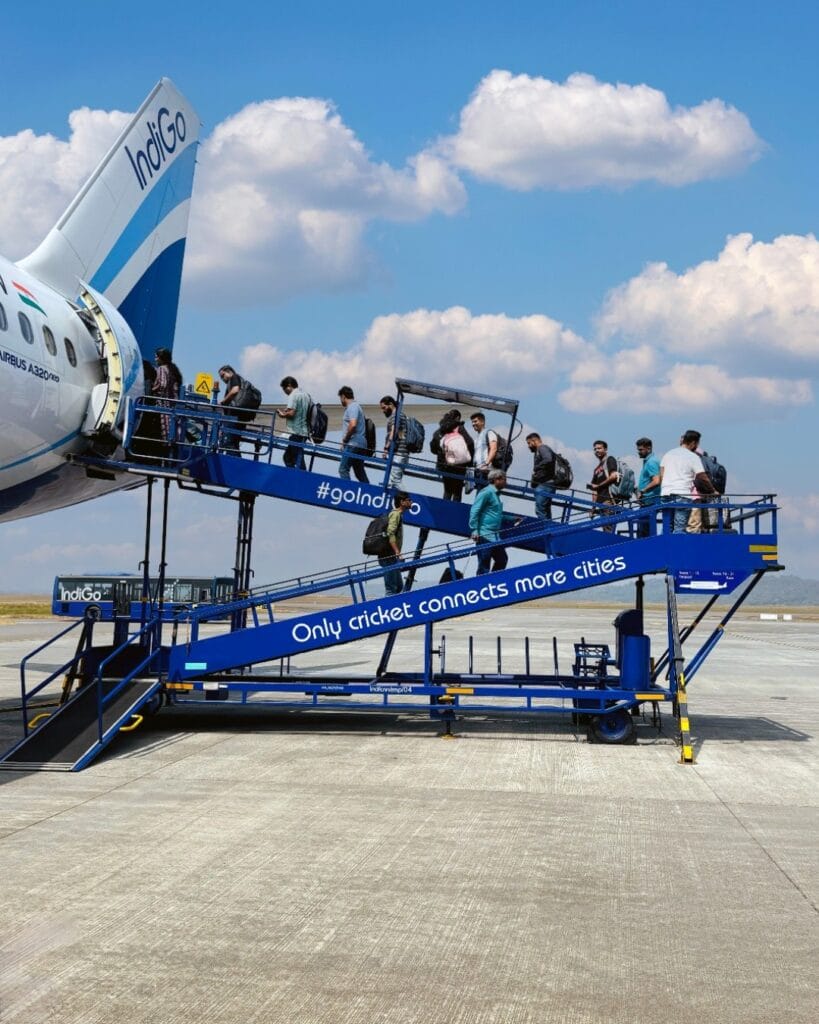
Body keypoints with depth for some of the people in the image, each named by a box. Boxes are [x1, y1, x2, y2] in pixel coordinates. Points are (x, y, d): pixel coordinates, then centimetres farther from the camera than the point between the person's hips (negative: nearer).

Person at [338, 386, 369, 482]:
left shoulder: (352, 407, -10)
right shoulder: (354, 406, 22)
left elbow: (353, 424, -25)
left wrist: (345, 439, -12)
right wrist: (345, 441, 15)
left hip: (353, 444, -10)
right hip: (360, 445, 10)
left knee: (343, 469, -11)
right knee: (360, 472, 13)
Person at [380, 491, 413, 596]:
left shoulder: (398, 514, 20)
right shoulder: (396, 514, -10)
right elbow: (390, 534, -23)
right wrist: (397, 551, -32)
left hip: (392, 557, 10)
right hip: (390, 556, -10)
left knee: (399, 586, 15)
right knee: (391, 588, -10)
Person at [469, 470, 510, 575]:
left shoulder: (496, 494, 18)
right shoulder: (487, 492, -9)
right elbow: (474, 511, -15)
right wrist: (474, 530, -21)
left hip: (495, 537, 9)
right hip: (485, 535, -9)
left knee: (502, 559, 11)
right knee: (484, 564, -7)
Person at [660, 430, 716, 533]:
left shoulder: (668, 454, 17)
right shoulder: (694, 457, 0)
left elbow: (661, 476, 14)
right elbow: (703, 478, -2)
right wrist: (712, 491, 11)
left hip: (665, 494, 5)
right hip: (683, 495, -5)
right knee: (680, 529, -8)